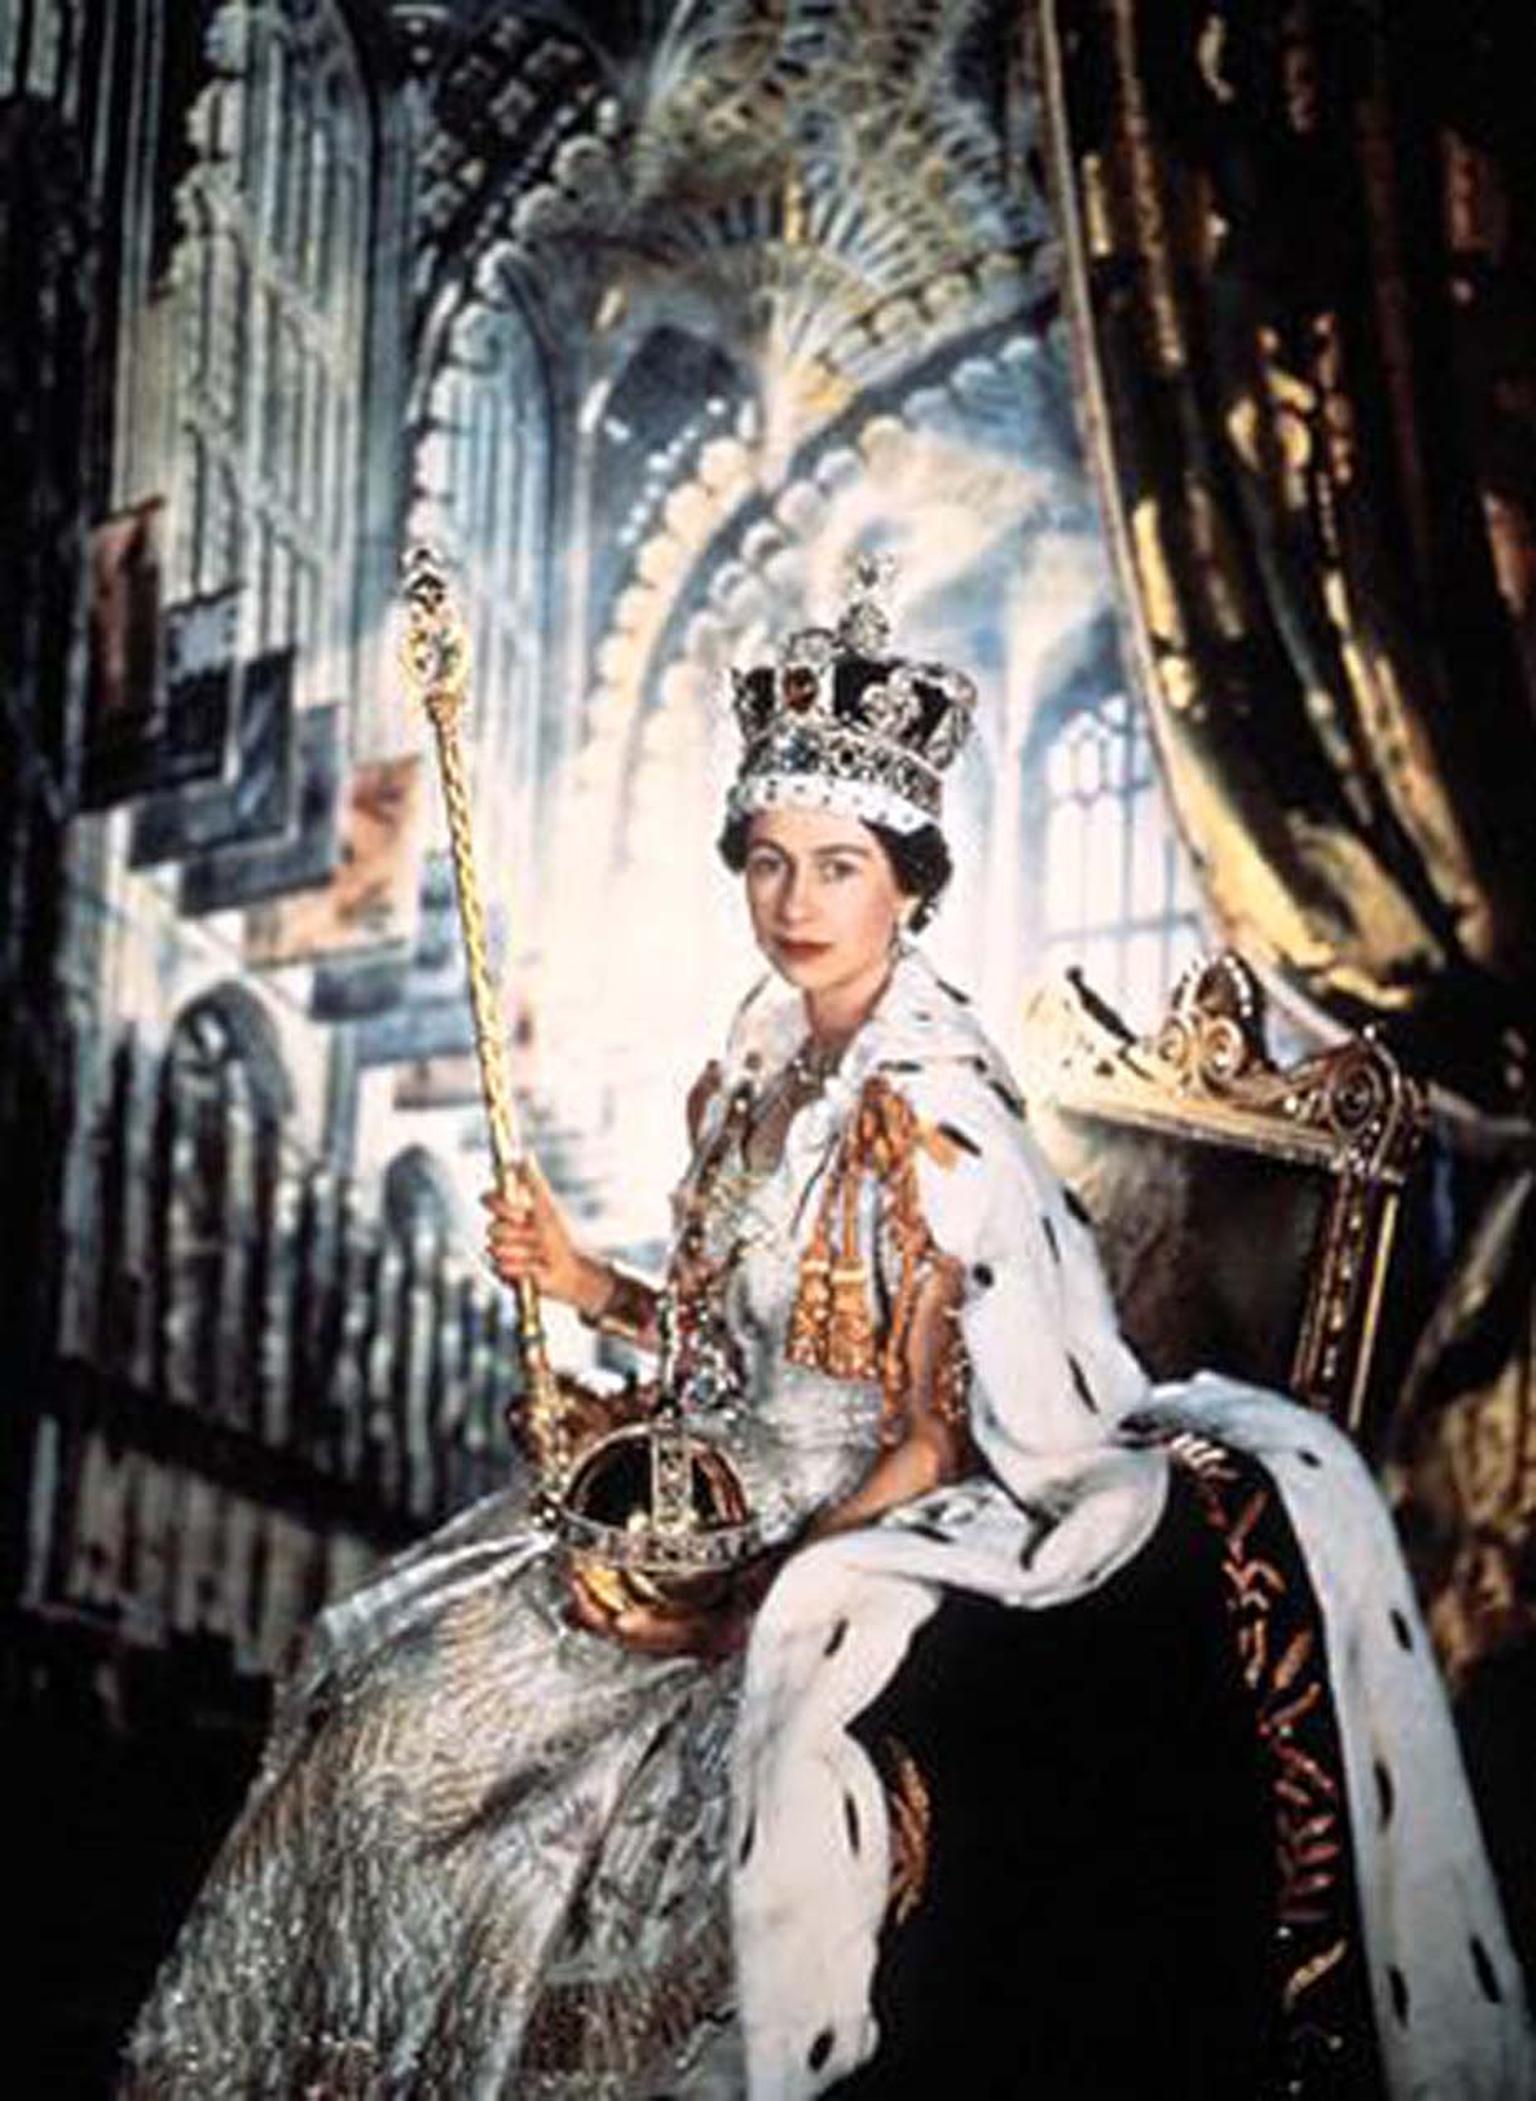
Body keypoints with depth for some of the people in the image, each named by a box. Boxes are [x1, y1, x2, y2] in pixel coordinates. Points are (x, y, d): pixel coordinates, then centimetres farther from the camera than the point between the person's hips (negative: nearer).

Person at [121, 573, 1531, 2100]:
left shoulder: (931, 1116, -18)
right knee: (384, 1702, 2)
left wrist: (741, 1606, -20)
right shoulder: (760, 1071, 6)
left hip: (877, 1542, -8)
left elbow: (939, 1445, -17)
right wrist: (590, 1287, 1)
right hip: (744, 1507, 8)